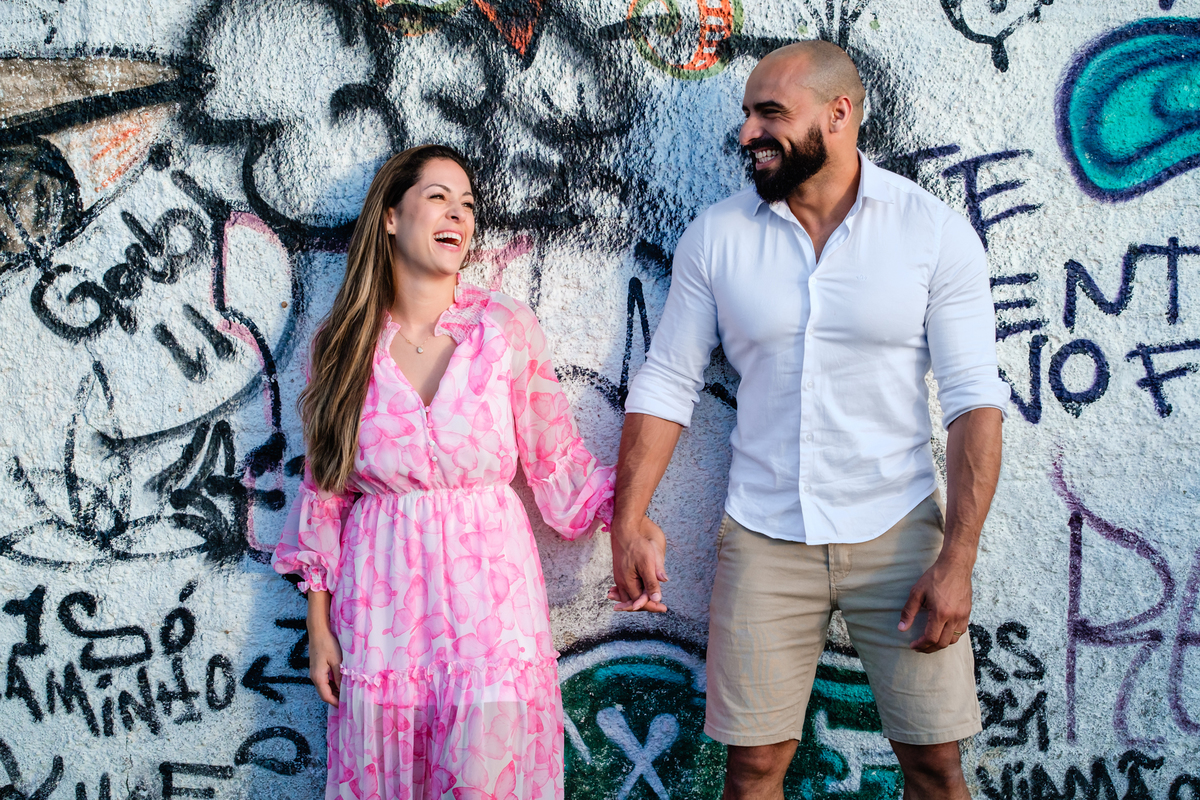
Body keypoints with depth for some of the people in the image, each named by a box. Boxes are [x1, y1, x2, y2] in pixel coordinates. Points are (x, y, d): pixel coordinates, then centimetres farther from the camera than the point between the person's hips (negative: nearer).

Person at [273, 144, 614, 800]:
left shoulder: (507, 328, -2)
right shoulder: (343, 345, 2)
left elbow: (557, 460, 3)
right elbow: (324, 491, 7)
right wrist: (318, 622, 7)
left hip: (488, 584, -1)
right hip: (382, 593, 1)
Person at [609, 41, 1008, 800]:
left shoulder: (934, 230, -6)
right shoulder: (716, 236, 0)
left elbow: (975, 399, -8)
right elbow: (667, 384, 4)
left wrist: (957, 560, -14)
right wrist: (629, 519, -5)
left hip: (898, 534, -1)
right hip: (763, 539, 1)